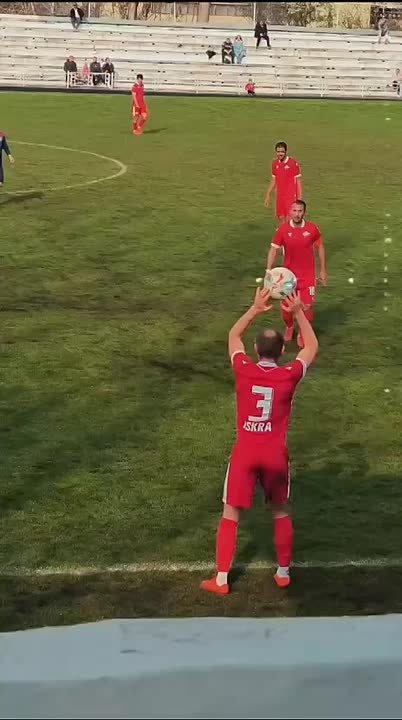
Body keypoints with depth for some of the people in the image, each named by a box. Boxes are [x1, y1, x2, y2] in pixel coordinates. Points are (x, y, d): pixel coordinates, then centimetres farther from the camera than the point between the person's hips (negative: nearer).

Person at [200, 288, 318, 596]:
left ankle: (221, 580, 8)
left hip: (244, 453, 0)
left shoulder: (243, 370, -5)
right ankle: (284, 572, 28)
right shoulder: (290, 375, -7)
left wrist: (256, 309, 14)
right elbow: (312, 347, 12)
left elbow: (234, 336, 15)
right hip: (276, 454, 0)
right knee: (281, 513, 19)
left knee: (231, 515, 7)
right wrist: (298, 312, 12)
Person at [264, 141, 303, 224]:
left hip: (291, 197, -6)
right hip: (280, 197, 6)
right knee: (281, 218, 7)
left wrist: (300, 199, -11)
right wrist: (268, 195, 16)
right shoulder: (275, 163, 7)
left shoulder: (293, 163, -10)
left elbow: (299, 182, -7)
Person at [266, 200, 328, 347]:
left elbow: (320, 247, 3)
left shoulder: (313, 229, -10)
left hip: (308, 276, -1)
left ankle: (303, 334, 21)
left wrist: (323, 270, 5)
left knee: (307, 307, -4)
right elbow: (274, 249, -4)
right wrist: (269, 270, -14)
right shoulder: (283, 229, -10)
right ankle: (289, 327, 40)